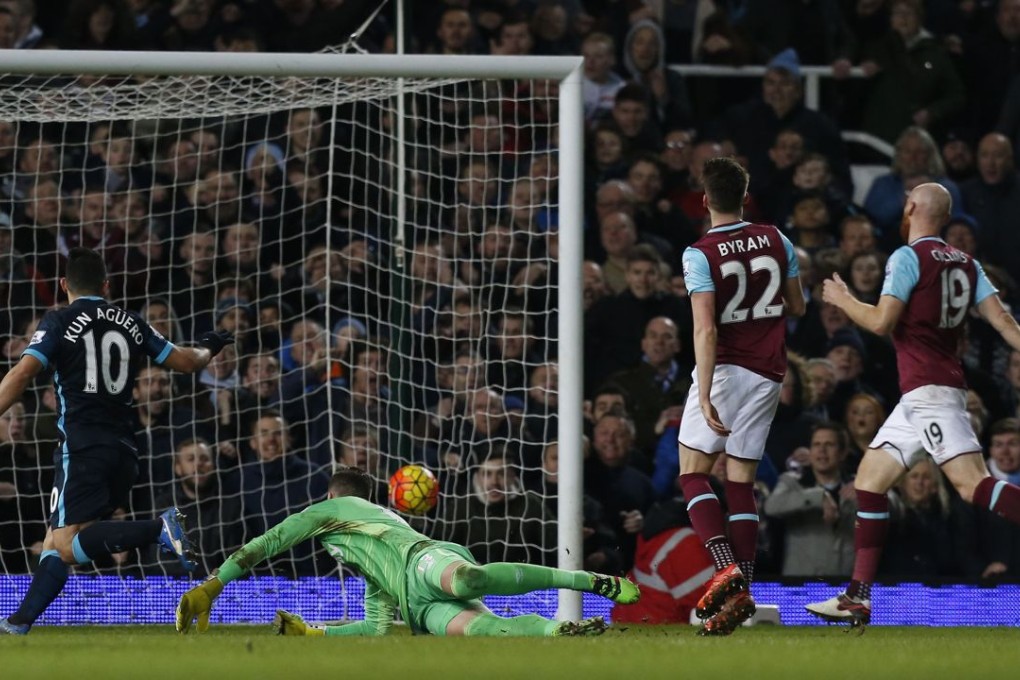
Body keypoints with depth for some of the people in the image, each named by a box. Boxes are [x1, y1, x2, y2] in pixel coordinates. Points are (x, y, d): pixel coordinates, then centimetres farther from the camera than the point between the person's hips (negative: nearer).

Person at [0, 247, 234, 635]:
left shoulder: (59, 322, -1)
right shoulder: (130, 323, 12)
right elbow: (187, 362, 19)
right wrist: (208, 349, 40)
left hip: (83, 447, -6)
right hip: (124, 448, 6)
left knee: (66, 546, -15)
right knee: (56, 542, 12)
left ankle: (159, 529, -32)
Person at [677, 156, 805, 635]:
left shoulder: (700, 254, -11)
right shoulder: (776, 241, 3)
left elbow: (705, 330, -19)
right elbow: (797, 307, 14)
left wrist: (704, 396, -21)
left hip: (725, 368, -5)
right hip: (768, 373, 5)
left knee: (693, 471, 5)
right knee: (742, 481, 7)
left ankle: (725, 564, -16)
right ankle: (740, 593, -1)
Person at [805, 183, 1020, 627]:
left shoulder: (908, 257, -6)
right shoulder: (966, 263, 16)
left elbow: (882, 322, -12)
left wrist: (843, 300, 5)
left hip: (928, 389, -9)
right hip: (918, 398, 9)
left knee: (973, 484, -20)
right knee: (870, 478, 14)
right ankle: (858, 597, 13)